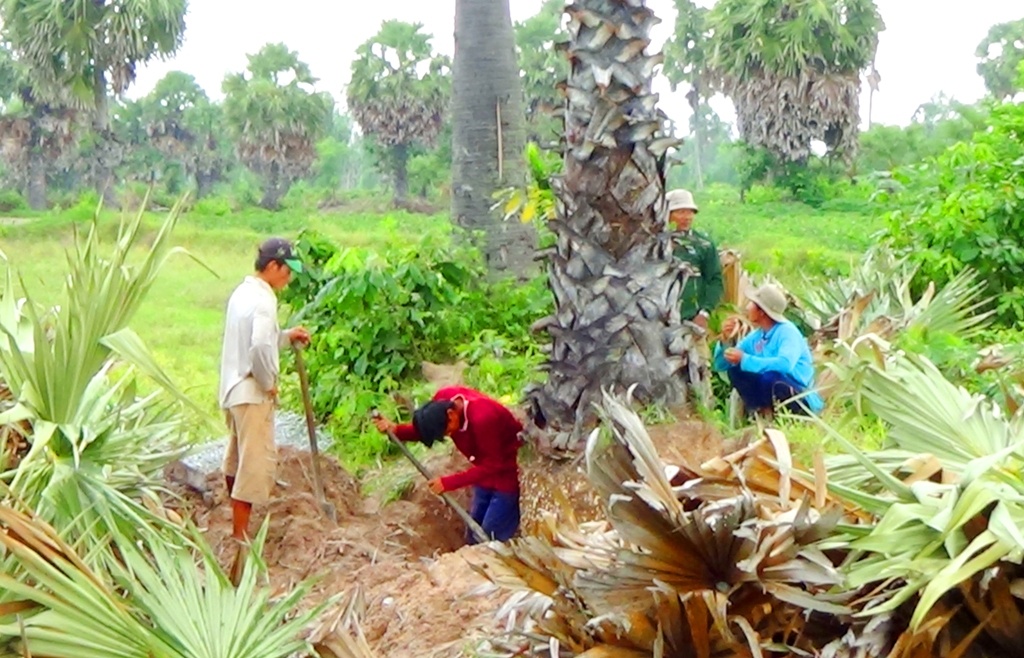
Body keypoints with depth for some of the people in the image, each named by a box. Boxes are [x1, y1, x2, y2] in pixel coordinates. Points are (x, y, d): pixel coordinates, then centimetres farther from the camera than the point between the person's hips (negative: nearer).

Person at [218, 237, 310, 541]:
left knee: (237, 459, 21)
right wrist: (269, 383, -18)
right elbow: (260, 347, -31)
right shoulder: (263, 299, -19)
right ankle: (240, 534, -3)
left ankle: (238, 524, 35)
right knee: (257, 463, -5)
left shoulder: (243, 292, 11)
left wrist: (286, 336, 17)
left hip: (234, 389, 10)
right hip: (253, 393, -10)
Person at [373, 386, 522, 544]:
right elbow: (428, 428, 4)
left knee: (493, 538, -6)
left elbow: (492, 466, -28)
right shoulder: (443, 399, -15)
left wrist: (448, 483, -28)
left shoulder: (482, 418, -37)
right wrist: (396, 430, -14)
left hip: (509, 472, -8)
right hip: (487, 469, 8)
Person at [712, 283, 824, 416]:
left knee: (770, 376, -35)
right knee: (734, 370, -8)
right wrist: (726, 341, -13)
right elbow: (720, 366, 6)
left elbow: (785, 364, -38)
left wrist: (745, 359, -33)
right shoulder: (755, 337, 4)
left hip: (802, 400, -6)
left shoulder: (787, 331, -18)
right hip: (771, 398, 7)